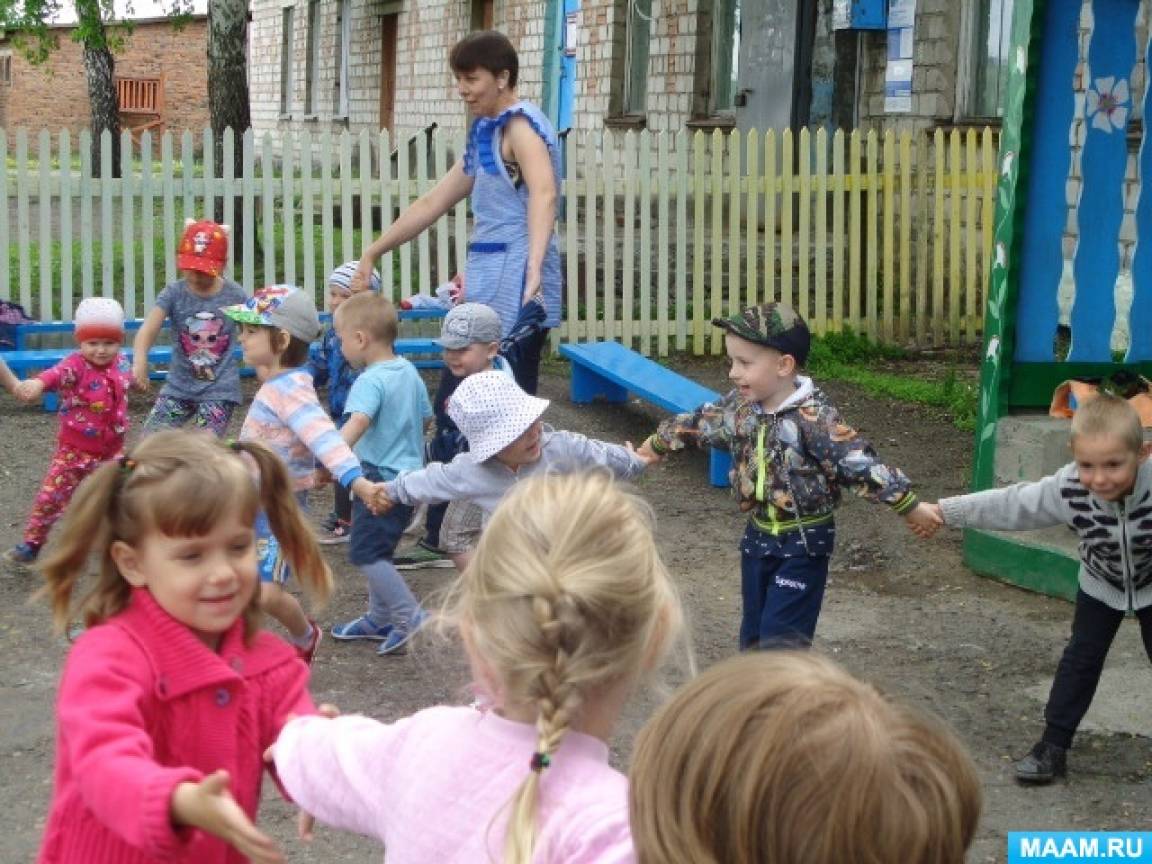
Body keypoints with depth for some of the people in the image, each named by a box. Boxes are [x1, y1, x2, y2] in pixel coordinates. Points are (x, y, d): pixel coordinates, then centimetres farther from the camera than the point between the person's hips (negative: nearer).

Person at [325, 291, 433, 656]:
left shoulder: (370, 381, -20)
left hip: (382, 479, -10)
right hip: (408, 472, 10)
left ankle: (409, 616, -4)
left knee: (365, 552, -5)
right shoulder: (409, 372, 8)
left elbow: (356, 423, -37)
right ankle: (380, 618, 29)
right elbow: (424, 418, 19)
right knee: (377, 550, 19)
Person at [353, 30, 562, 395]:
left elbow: (544, 194, -30)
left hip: (515, 283, -9)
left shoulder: (520, 124, -11)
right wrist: (372, 252, 24)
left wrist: (534, 266, -46)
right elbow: (432, 203, 25)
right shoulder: (487, 133, 18)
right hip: (493, 282, 9)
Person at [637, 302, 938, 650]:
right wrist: (656, 445, 32)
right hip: (759, 536, 7)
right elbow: (700, 422, 16)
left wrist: (911, 507, -27)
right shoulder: (740, 404, -2)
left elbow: (859, 463, -26)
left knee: (780, 640, -8)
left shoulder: (814, 418, -24)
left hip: (804, 544, -7)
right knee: (753, 636, 15)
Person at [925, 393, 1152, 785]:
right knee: (1080, 659, 6)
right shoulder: (1068, 489, -32)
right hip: (1101, 585, 2)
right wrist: (945, 511, -19)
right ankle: (1053, 747, 16)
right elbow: (1011, 505, -21)